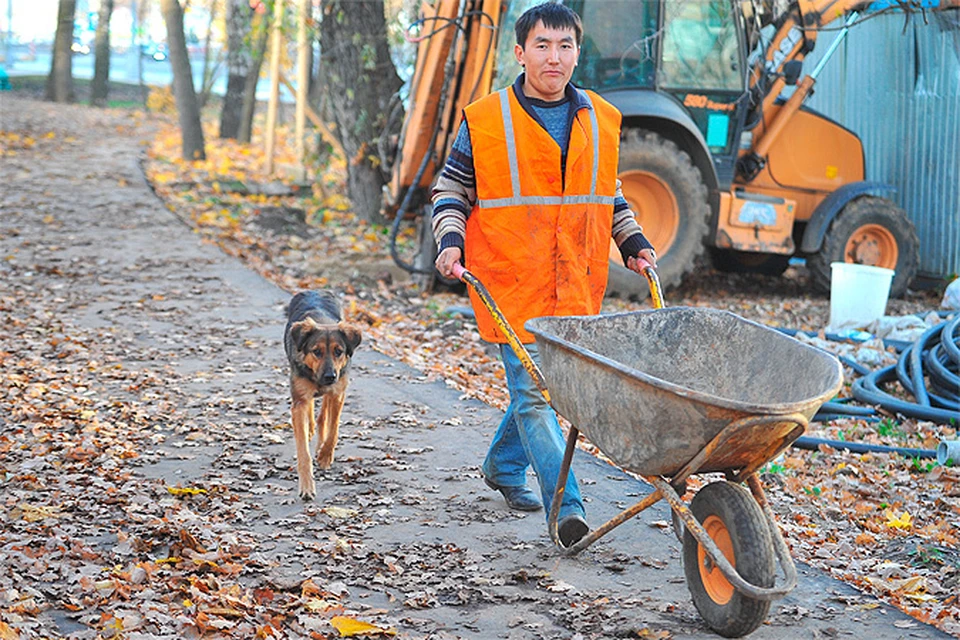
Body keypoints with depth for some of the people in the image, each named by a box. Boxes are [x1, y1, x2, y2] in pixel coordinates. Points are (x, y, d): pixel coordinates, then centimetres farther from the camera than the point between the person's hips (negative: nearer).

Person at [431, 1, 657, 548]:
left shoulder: (602, 121, 9)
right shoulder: (485, 122, -3)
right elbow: (451, 190, 5)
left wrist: (635, 243, 13)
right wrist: (451, 242, -10)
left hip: (577, 287, 4)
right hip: (511, 283, -4)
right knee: (532, 390, -10)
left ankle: (505, 467, 38)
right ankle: (568, 504, -10)